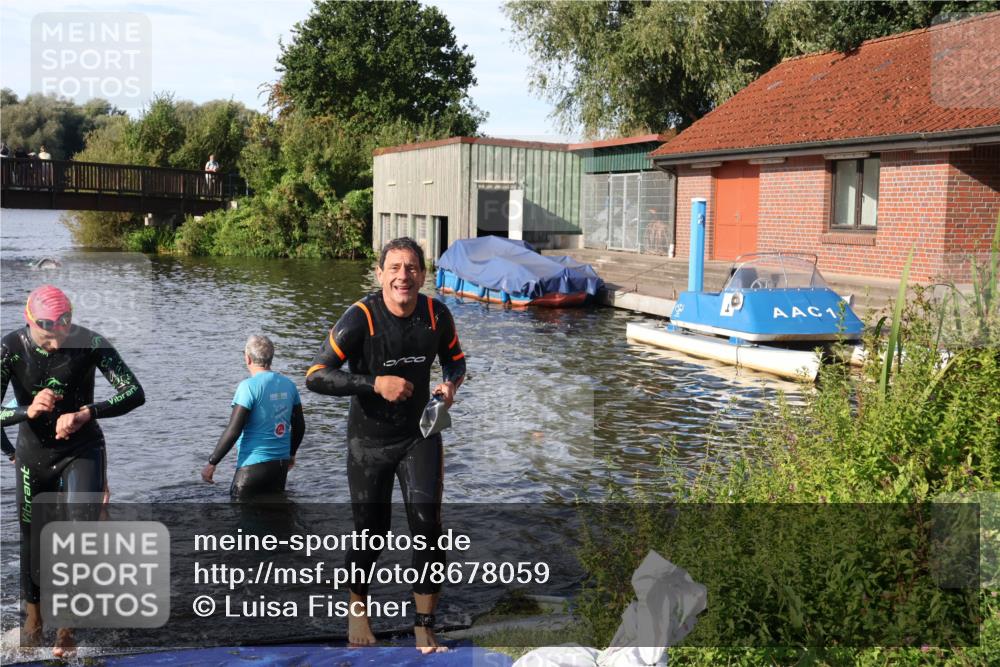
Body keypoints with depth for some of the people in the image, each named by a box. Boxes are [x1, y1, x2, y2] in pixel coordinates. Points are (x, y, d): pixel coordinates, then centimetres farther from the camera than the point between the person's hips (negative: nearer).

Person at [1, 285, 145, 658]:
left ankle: (67, 625, -2)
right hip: (34, 454, 2)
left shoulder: (89, 343, -18)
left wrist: (86, 413, -36)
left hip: (82, 451, -2)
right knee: (32, 537, 12)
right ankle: (33, 616, 36)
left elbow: (134, 393, -23)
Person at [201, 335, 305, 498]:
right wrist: (291, 454, 29)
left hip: (253, 464, -6)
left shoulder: (249, 386, -14)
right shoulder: (289, 385, 5)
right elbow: (299, 426, 13)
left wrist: (212, 463, -9)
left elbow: (233, 431, -17)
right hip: (281, 464, 6)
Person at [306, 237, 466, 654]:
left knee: (427, 523, -11)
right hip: (369, 439, -2)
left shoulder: (436, 315, -8)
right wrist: (376, 383, -31)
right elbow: (316, 376, -22)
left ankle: (424, 625, 5)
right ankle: (358, 608, 38)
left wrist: (451, 385, -11)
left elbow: (455, 359, 11)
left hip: (420, 435, 2)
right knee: (370, 532, 8)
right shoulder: (360, 318, -19)